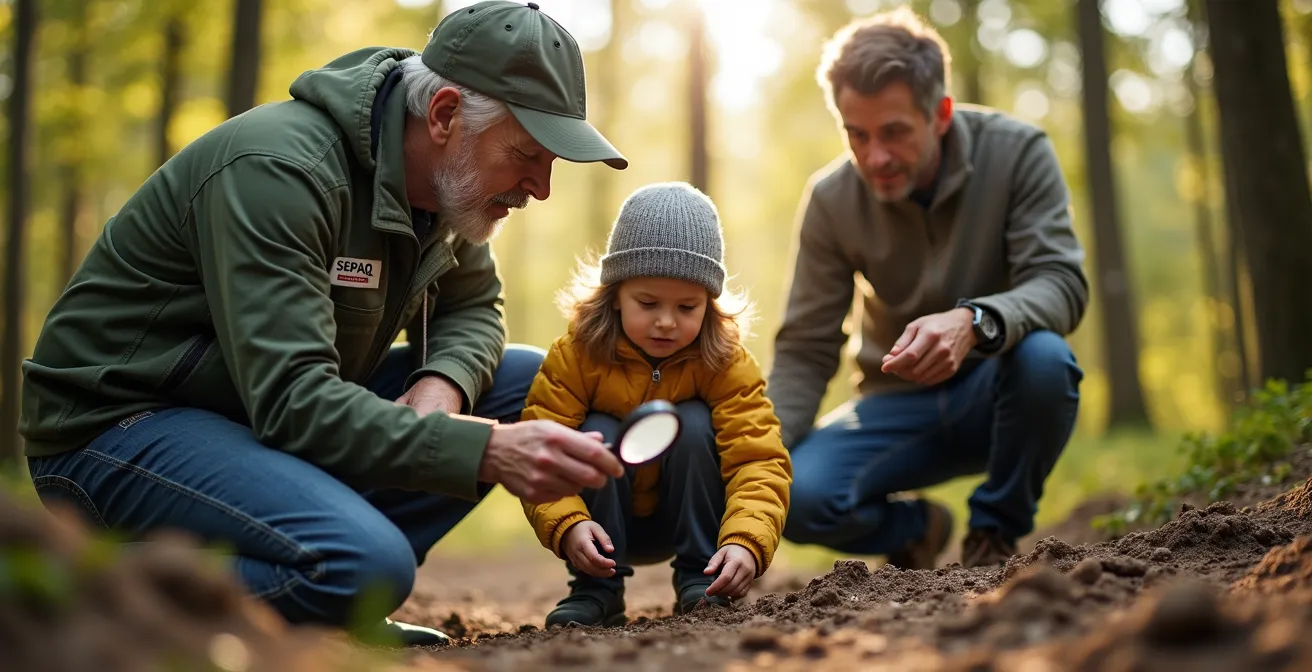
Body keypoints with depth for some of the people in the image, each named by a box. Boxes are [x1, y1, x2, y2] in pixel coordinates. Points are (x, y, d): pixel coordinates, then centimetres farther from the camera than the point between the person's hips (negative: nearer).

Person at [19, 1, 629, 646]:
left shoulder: (445, 181, 0)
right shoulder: (278, 170, -26)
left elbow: (471, 307, 11)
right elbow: (291, 400, -33)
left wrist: (442, 383, -13)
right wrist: (487, 451, -41)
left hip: (281, 409, 9)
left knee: (535, 384, 0)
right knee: (370, 564, -34)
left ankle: (341, 594, -3)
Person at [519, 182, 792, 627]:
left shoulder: (727, 363, -17)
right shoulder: (577, 354, -19)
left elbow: (758, 461, -26)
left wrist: (746, 541, -45)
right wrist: (568, 525, -43)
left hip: (688, 522, 0)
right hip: (604, 527, 0)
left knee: (693, 423, -24)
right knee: (598, 434, -27)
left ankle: (700, 579, -14)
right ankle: (596, 591, -15)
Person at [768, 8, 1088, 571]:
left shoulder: (1016, 152, -15)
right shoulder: (830, 199, -11)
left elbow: (1061, 282, -24)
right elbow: (804, 352, -8)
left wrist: (974, 322, -46)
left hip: (996, 393, -1)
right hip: (899, 407, 1)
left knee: (1043, 357, -36)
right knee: (794, 496, -26)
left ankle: (995, 534, -7)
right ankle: (915, 528, 10)